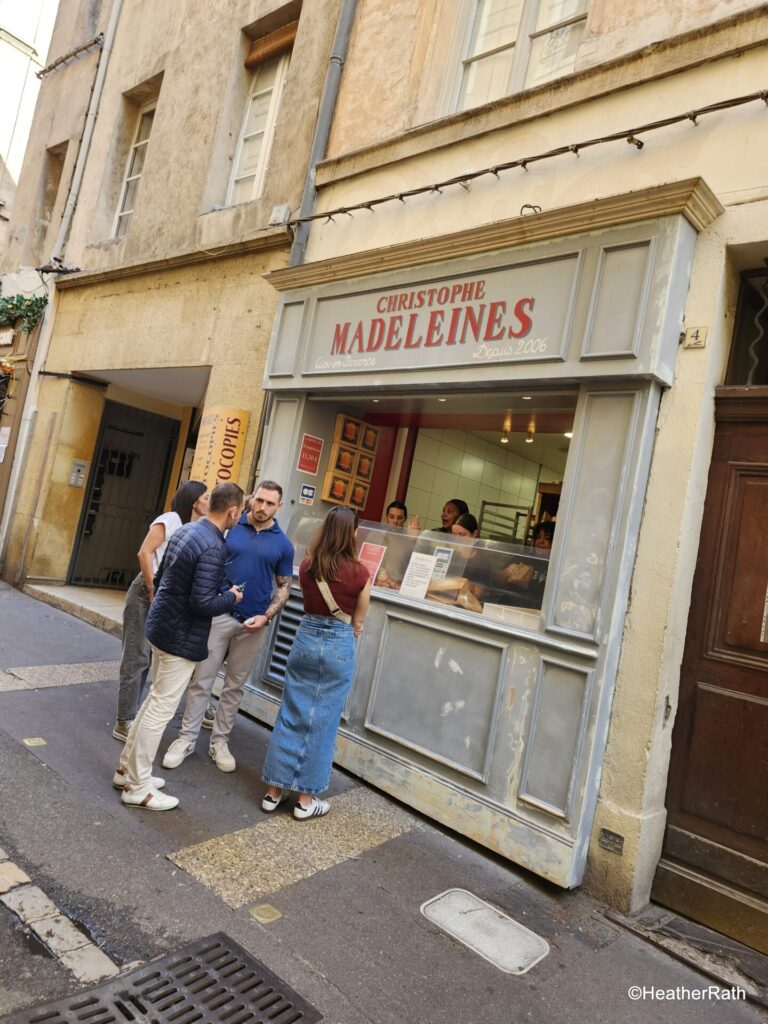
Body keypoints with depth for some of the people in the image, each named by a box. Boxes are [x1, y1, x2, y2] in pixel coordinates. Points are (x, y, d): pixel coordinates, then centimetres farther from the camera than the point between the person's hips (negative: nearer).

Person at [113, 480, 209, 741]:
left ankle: (130, 717, 26)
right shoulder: (170, 519, -11)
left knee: (147, 657, 14)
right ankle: (124, 723, 7)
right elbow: (144, 552, -18)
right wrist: (153, 591, -17)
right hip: (145, 594, -8)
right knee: (137, 657, -2)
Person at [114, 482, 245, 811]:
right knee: (161, 709, 2)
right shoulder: (213, 547, -23)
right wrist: (231, 598, -9)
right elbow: (202, 603, -26)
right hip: (182, 637, -9)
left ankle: (128, 770, 32)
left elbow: (160, 578, 14)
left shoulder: (185, 530, 6)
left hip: (162, 626, 10)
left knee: (155, 700, 20)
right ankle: (137, 787, 15)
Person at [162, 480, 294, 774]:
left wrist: (266, 617, -9)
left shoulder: (283, 544, 0)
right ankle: (186, 737, 20)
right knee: (202, 680, 5)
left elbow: (284, 587, 4)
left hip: (253, 624, 1)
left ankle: (219, 741, 27)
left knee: (234, 686, 13)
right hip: (219, 615, -1)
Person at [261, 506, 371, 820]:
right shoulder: (359, 573, -11)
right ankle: (306, 799, 19)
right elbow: (358, 623, 0)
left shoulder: (307, 566, -1)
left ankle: (274, 790, 22)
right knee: (323, 721, 7)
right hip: (339, 646, -3)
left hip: (306, 638, 4)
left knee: (291, 715, 12)